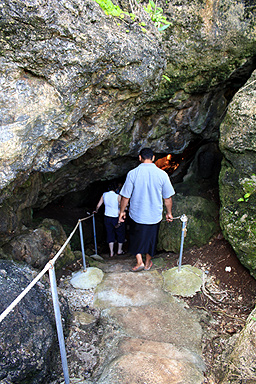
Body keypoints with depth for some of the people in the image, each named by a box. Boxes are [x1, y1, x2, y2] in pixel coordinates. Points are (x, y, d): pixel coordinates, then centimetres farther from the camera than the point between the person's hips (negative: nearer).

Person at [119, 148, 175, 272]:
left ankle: (139, 262, 16)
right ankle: (148, 263, 35)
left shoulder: (133, 173, -13)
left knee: (136, 238, 21)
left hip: (136, 214, -1)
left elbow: (125, 196, -8)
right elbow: (168, 198, -2)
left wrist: (122, 211, 7)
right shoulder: (162, 174, -9)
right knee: (151, 238, 20)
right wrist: (169, 212, 13)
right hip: (154, 215, 2)